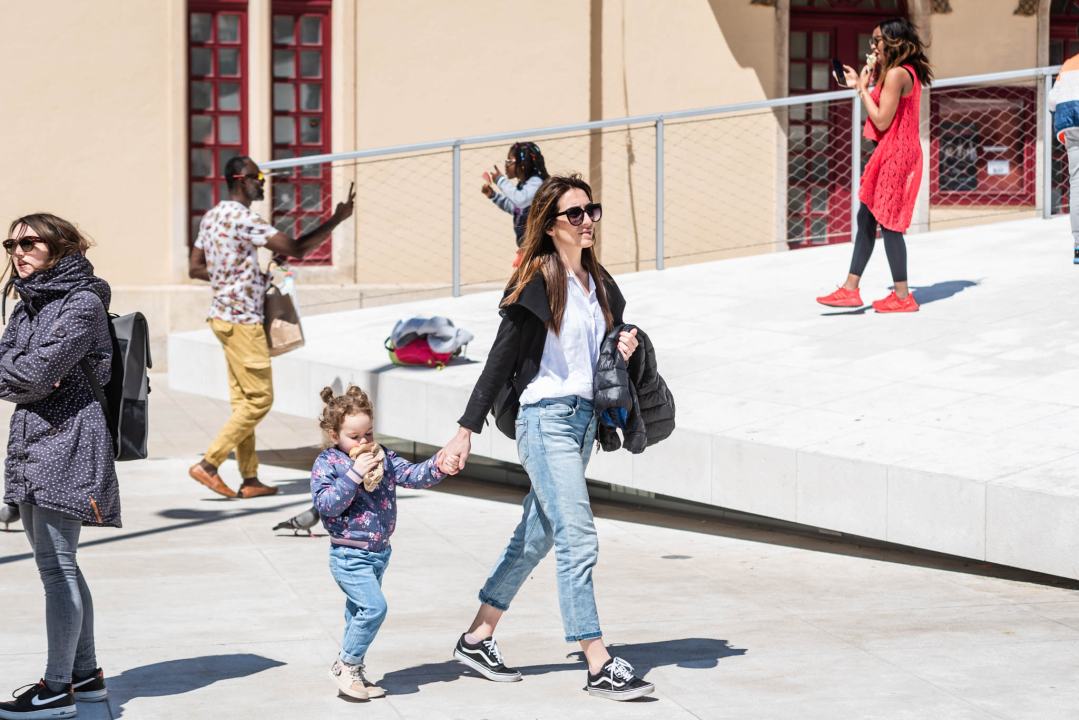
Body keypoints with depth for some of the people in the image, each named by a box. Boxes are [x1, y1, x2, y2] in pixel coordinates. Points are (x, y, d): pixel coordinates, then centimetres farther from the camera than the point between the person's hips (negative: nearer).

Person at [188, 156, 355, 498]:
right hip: (241, 320, -10)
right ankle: (208, 465, -5)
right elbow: (295, 249, -21)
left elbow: (195, 268, 18)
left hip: (224, 315, 10)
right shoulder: (243, 219, -18)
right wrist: (337, 219, -13)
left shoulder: (212, 216, 11)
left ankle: (249, 479, 12)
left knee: (243, 400, 10)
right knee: (259, 400, -5)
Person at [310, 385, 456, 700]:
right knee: (373, 606, -18)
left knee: (359, 612, 15)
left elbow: (412, 475, -1)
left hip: (379, 553, 7)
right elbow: (326, 504, -18)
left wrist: (438, 467, -19)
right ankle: (345, 666, -4)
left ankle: (353, 673, 26)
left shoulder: (383, 457, 7)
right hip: (349, 556, -7)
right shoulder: (327, 464, -8)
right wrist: (354, 476, -24)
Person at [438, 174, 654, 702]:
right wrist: (467, 430, -13)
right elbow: (501, 360, -11)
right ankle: (599, 667, -10)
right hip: (545, 419, -8)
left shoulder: (599, 282, 11)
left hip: (584, 417, 8)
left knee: (535, 537, 14)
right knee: (578, 541, -11)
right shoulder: (537, 282, -11)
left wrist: (622, 351, -1)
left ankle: (477, 639, 25)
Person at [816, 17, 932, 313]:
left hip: (895, 155, -11)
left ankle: (902, 297, 3)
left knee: (888, 224, -4)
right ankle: (850, 290, 14)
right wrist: (861, 84, 13)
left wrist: (863, 88, -10)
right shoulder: (906, 72, 14)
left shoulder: (896, 74, -18)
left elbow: (882, 120, -19)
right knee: (865, 218, 11)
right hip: (891, 154, 11)